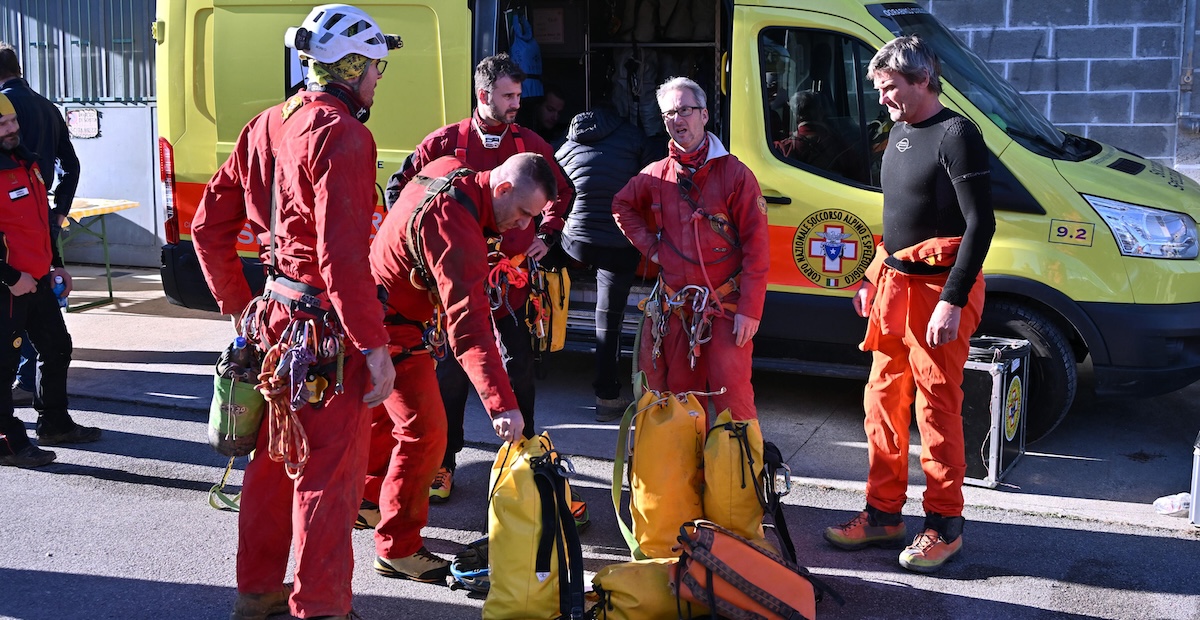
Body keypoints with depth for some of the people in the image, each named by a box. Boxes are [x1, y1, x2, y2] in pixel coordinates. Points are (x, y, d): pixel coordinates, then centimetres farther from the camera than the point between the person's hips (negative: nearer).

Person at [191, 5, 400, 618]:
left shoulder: (267, 126, 10)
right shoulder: (342, 136, -17)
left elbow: (209, 224, 14)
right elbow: (344, 256, -25)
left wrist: (237, 304, 21)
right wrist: (375, 347, -20)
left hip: (276, 315, 9)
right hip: (329, 332, -9)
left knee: (274, 458, 21)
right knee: (328, 475, 3)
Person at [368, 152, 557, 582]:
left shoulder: (449, 173, -5)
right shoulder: (455, 230, -34)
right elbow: (468, 324, -42)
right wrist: (502, 403, -48)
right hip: (395, 332, -10)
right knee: (424, 434, -5)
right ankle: (396, 550, 5)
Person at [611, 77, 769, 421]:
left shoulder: (734, 174, -7)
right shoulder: (656, 176, 7)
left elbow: (756, 248, -9)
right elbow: (622, 206, 26)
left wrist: (749, 309, -15)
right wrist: (650, 246, 9)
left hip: (725, 305, -5)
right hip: (674, 307, 5)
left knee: (730, 389, -15)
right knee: (680, 391, 11)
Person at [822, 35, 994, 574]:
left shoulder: (955, 135, -13)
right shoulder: (901, 131, 14)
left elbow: (980, 224, -17)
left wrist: (952, 302, -22)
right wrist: (874, 281, 21)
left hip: (939, 292, -8)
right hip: (894, 287, 8)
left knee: (937, 409, -2)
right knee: (883, 402, 11)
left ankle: (944, 526, 10)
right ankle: (884, 514, 22)